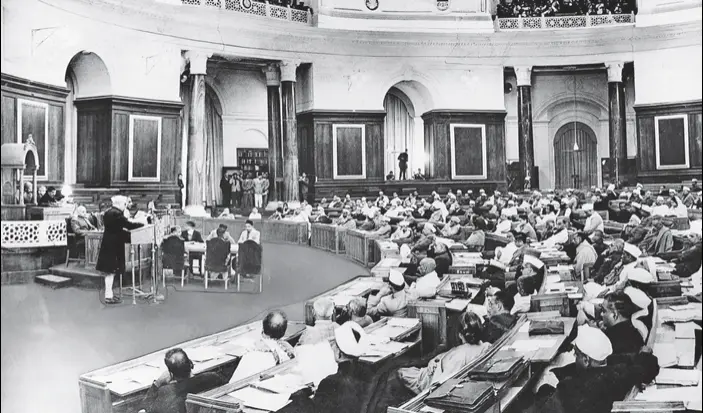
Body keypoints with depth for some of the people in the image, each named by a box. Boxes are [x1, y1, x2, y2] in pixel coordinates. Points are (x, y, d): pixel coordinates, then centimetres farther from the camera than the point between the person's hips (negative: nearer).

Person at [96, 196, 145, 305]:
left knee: (109, 271, 14)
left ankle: (108, 294, 21)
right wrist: (142, 224, -7)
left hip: (108, 244, 9)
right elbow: (129, 225, -20)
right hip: (114, 245, -9)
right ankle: (108, 296, -1)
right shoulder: (117, 214, -17)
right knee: (111, 270, -5)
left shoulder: (108, 213, 12)